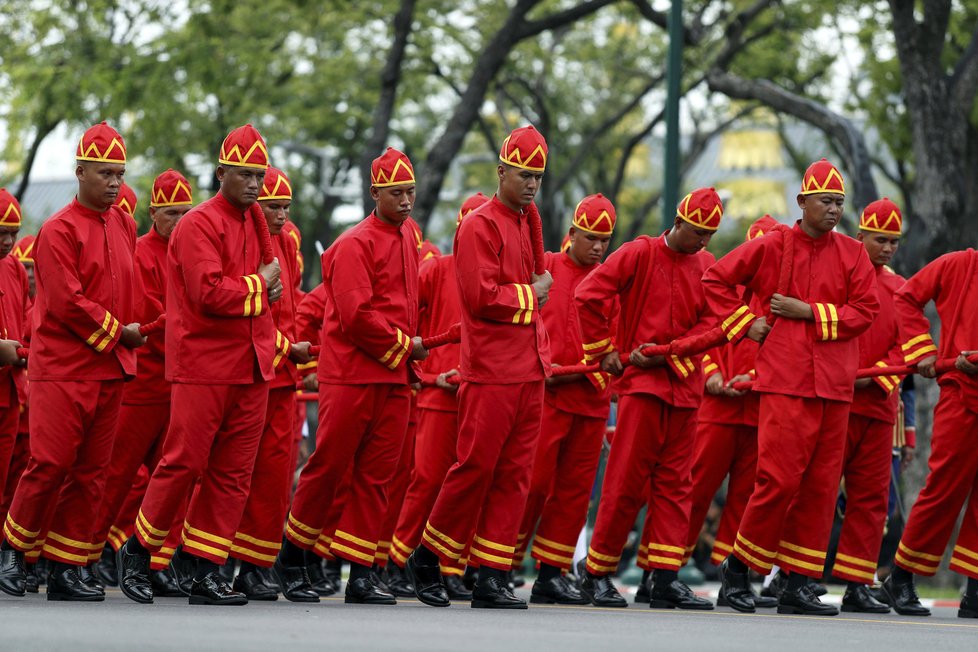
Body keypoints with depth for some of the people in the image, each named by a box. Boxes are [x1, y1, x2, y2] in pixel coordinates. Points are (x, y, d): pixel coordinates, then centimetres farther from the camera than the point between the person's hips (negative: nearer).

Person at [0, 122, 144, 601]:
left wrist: (131, 332, 5)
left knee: (91, 471, 5)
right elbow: (67, 301, -16)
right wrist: (117, 332, -10)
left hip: (111, 366, 7)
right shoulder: (60, 230, -9)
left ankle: (69, 568, 9)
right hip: (63, 367, -7)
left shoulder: (124, 226, 12)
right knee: (51, 462, -10)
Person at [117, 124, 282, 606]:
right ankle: (137, 552, 12)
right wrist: (258, 285, -9)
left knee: (233, 473, 5)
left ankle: (207, 575, 7)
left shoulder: (256, 223, 14)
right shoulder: (198, 225, -11)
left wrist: (263, 292, 5)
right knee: (184, 462, -5)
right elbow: (209, 294, -21)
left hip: (251, 368, 7)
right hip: (202, 364, -7)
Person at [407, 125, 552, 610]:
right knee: (476, 467, -7)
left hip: (529, 372, 8)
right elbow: (481, 297, -19)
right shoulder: (479, 227, -9)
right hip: (491, 372, -8)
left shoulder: (527, 225, 17)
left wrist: (541, 354, 13)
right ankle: (427, 559, 8)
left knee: (514, 474, 4)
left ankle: (492, 579, 5)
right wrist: (532, 293, -8)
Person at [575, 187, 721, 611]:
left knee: (674, 482, 3)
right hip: (641, 383, -5)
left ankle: (665, 578, 4)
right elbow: (590, 295, -8)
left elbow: (709, 323, 3)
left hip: (684, 384, 5)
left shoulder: (706, 266, 10)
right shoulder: (639, 254, -3)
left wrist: (666, 355, -10)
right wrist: (603, 351, -4)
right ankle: (597, 574, 2)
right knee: (626, 480, -6)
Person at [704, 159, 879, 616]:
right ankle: (738, 568, 5)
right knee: (780, 478, -11)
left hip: (834, 385, 4)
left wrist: (809, 312, -7)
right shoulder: (772, 247, 2)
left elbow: (865, 311, 1)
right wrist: (745, 323, 2)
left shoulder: (852, 254, 9)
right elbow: (716, 279, 9)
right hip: (785, 379, -4)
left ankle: (798, 586, 9)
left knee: (821, 485, 3)